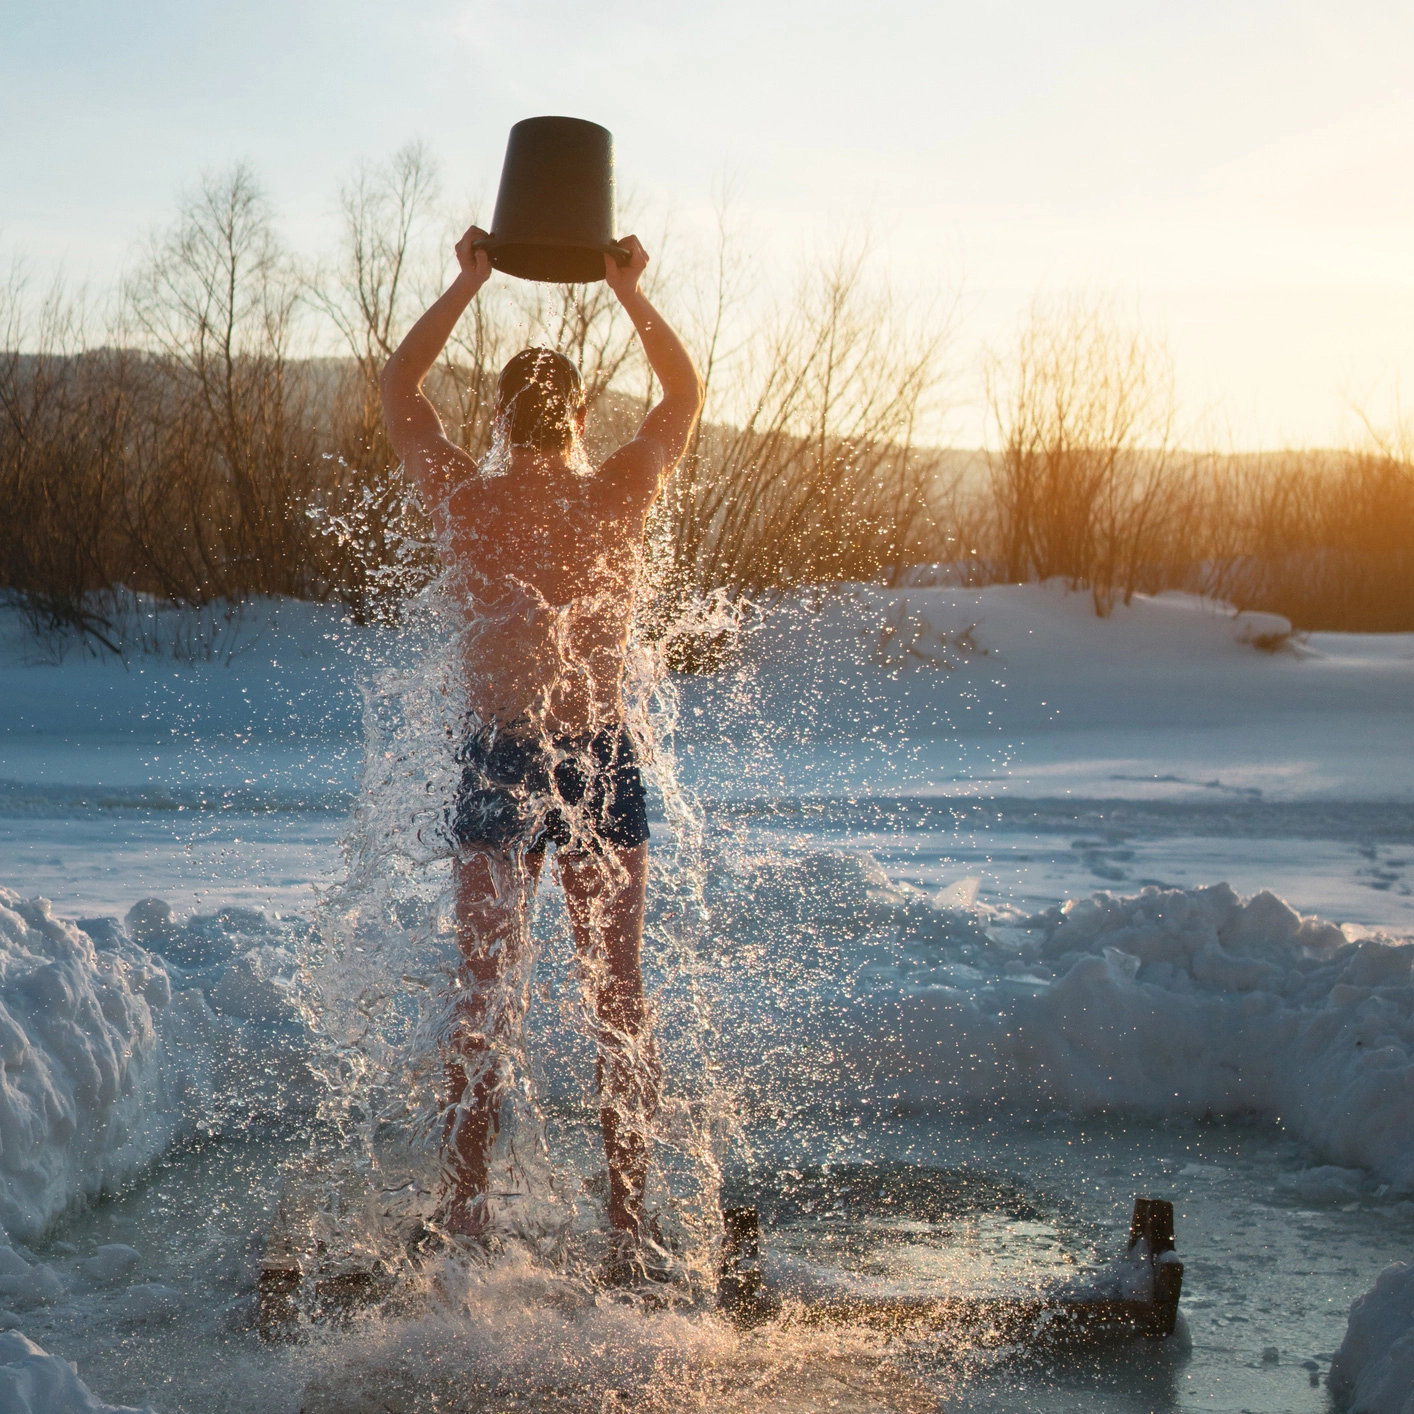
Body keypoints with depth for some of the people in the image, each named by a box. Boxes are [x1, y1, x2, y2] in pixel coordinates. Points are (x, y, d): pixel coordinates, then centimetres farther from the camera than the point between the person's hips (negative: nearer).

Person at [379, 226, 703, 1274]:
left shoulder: (463, 501, -6)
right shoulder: (622, 497, -5)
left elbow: (399, 386, 12)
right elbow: (687, 390, 14)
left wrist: (468, 283, 15)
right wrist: (630, 291, 18)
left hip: (499, 764, 0)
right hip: (605, 764, 1)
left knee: (486, 1002, 6)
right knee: (619, 1000, 9)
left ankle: (465, 1219, 7)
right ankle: (633, 1222, 13)